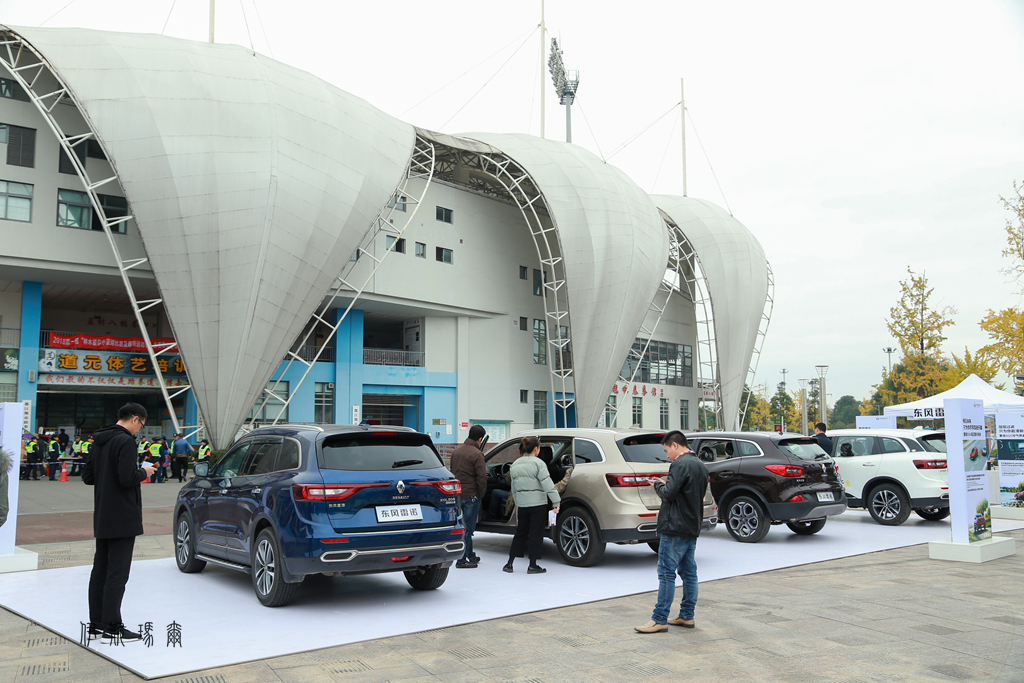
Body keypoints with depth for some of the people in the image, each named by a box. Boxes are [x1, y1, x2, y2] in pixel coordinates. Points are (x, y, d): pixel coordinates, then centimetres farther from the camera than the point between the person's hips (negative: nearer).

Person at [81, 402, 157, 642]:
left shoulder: (101, 442, 12)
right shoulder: (125, 441, -17)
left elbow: (87, 476, 16)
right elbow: (128, 478, -25)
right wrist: (143, 472, -6)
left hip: (102, 518, 9)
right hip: (122, 518, -9)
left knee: (100, 570, 14)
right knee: (117, 573, -4)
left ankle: (96, 624, 21)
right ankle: (111, 627, 0)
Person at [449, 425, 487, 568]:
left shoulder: (457, 451, 10)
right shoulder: (476, 454, -14)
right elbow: (481, 477, -16)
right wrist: (481, 494, -2)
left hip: (458, 495, 7)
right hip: (471, 495, -7)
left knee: (465, 526, 17)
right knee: (468, 528, -1)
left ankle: (470, 555, 26)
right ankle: (462, 560, 1)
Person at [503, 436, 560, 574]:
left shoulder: (515, 465, 9)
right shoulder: (538, 463, -11)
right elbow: (547, 485, -16)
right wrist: (556, 502, -16)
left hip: (522, 505, 6)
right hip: (538, 504, -6)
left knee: (520, 533, 15)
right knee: (536, 533, 2)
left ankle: (510, 563, 14)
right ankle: (532, 566, 6)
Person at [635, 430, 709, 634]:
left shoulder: (680, 464, -15)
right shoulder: (700, 466, 16)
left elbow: (669, 494, -20)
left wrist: (658, 484, 0)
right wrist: (665, 483, 14)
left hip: (675, 528, -10)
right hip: (692, 527, 10)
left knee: (666, 573, -7)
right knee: (688, 573, 12)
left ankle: (659, 619, -5)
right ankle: (687, 616, 18)